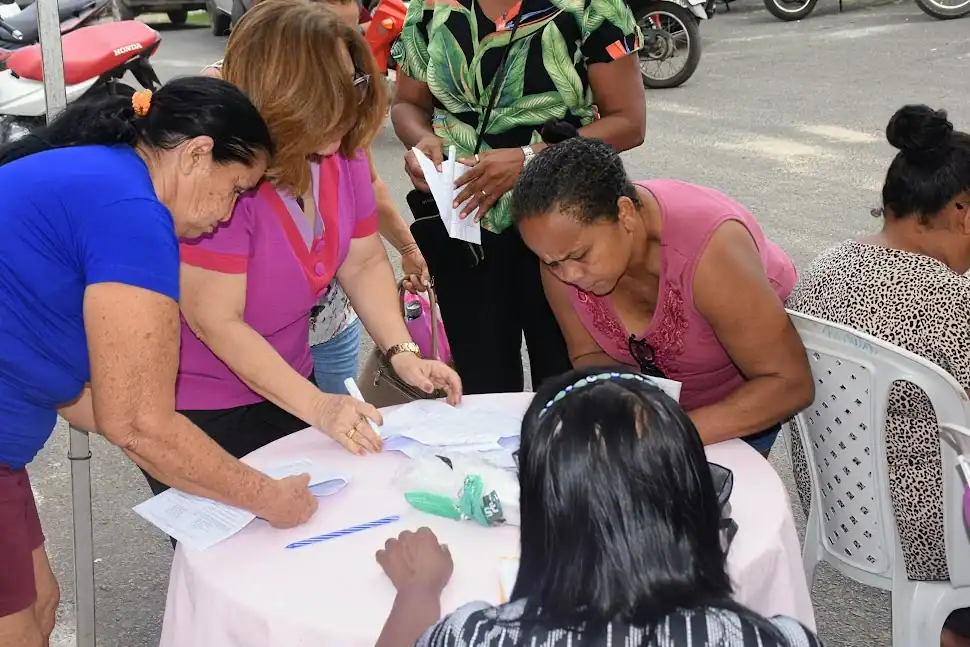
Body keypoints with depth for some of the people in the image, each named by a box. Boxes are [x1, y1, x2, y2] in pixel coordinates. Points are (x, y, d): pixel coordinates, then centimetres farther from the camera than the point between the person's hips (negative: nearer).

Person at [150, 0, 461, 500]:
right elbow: (216, 323, -26)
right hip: (194, 410, -6)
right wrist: (317, 406, -28)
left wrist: (402, 353, -12)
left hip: (283, 390, 7)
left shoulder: (340, 154, -8)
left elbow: (364, 264, 2)